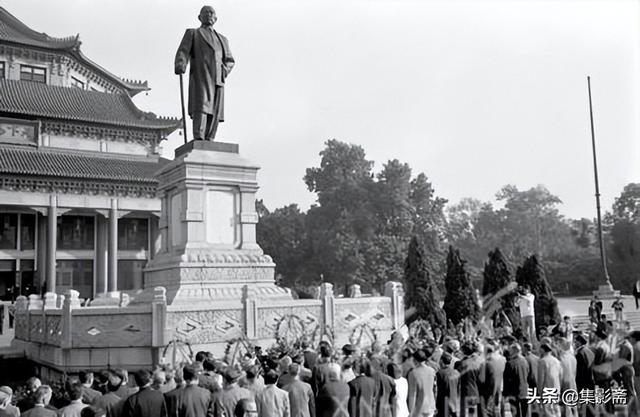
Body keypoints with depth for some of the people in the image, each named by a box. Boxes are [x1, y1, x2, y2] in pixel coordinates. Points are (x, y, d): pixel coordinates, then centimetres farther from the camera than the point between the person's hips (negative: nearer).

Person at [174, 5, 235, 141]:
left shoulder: (222, 39, 31)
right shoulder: (192, 33, 20)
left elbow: (230, 60, 28)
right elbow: (183, 52, 6)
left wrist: (225, 69, 5)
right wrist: (180, 65, -15)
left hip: (217, 80, 4)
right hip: (200, 78, -4)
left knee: (214, 113, -7)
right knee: (201, 107, -21)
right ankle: (198, 139, -30)